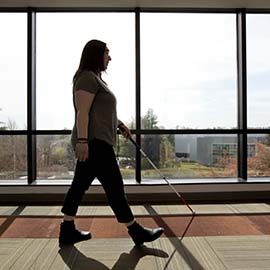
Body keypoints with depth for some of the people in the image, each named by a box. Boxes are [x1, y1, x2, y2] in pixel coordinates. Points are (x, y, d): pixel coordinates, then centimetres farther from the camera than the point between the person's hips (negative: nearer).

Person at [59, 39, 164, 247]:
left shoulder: (94, 78, 22)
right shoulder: (87, 77, -9)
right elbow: (82, 112, -18)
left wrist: (120, 124, 27)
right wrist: (83, 140, -24)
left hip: (94, 143, 11)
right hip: (94, 142, -11)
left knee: (80, 185, 11)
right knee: (114, 186, -4)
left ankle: (67, 231, 20)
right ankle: (136, 232, 6)